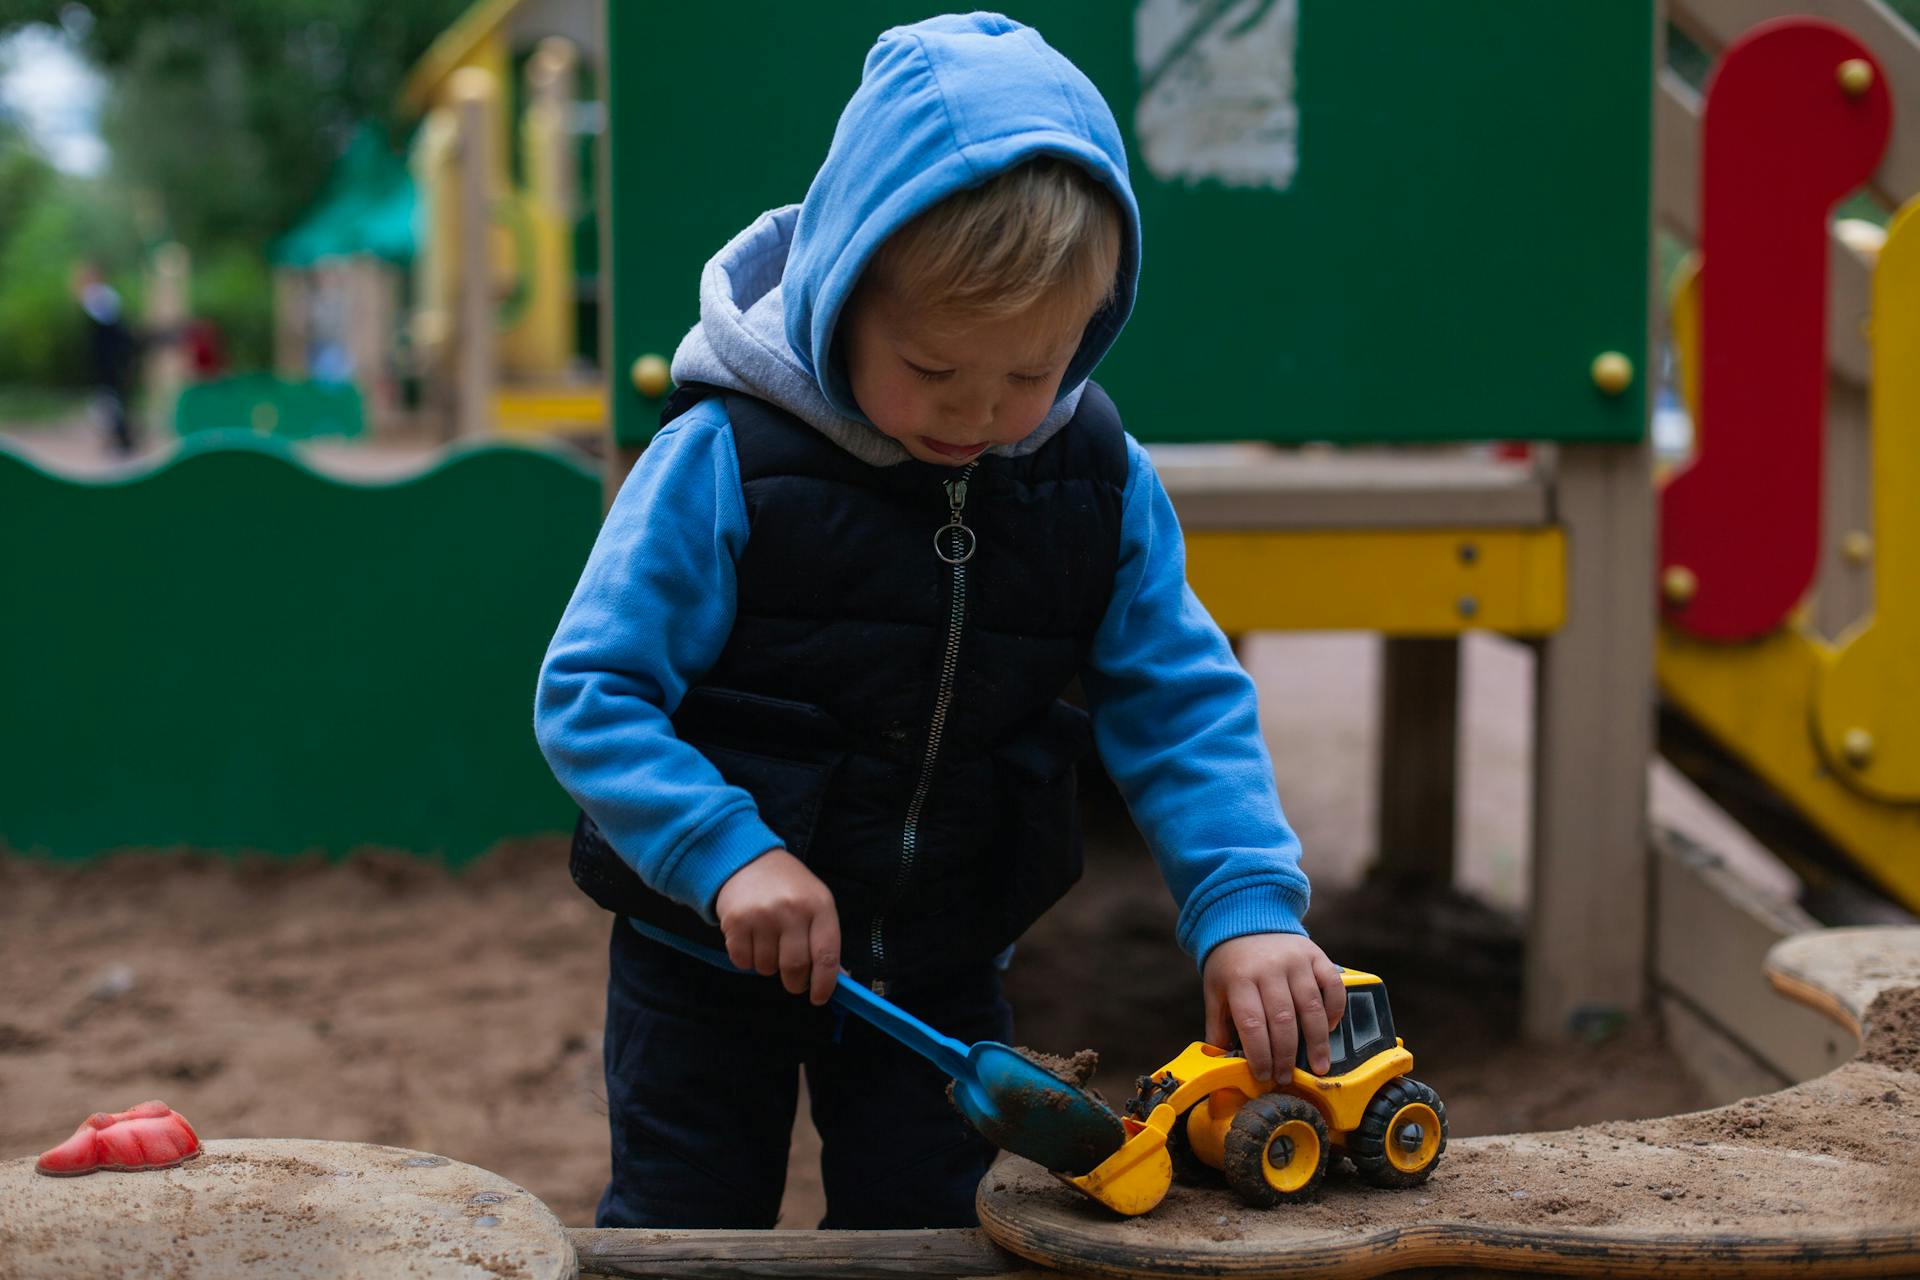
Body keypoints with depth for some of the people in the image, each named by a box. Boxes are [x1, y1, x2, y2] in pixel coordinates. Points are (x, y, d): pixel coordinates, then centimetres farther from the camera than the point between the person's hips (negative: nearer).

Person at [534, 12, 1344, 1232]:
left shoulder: (1101, 480, -8)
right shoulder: (724, 459, -20)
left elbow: (1182, 705, -7)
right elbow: (589, 693, -18)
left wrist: (1247, 904, -22)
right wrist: (727, 853, -31)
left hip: (940, 958, 3)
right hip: (712, 943, -3)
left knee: (923, 1222, 15)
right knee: (689, 1225, 11)